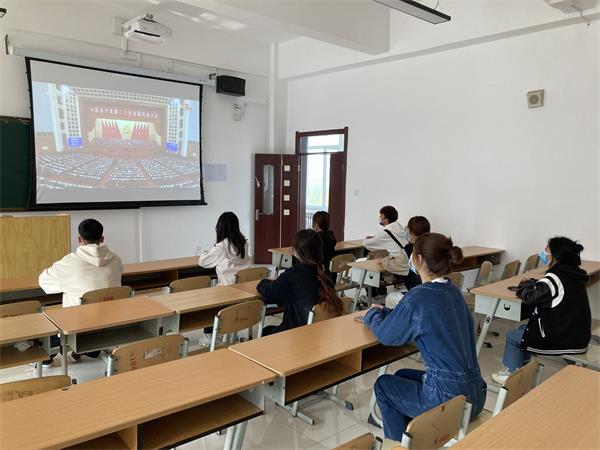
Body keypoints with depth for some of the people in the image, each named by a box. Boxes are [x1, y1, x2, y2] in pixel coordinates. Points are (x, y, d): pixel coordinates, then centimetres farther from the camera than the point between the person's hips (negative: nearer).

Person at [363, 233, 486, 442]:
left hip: (450, 399, -7)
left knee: (383, 385, 16)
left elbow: (385, 335, -7)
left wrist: (373, 314, 12)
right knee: (402, 376, 28)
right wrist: (384, 311, 19)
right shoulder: (452, 291, 3)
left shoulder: (419, 296, -21)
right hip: (474, 393, 8)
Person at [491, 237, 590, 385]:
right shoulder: (574, 274, 4)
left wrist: (524, 286, 1)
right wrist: (532, 284, 7)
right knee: (524, 328, 25)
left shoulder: (555, 277, -23)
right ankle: (522, 367, 32)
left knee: (512, 336, 10)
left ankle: (512, 374, 25)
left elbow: (530, 297, -17)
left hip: (561, 339, -9)